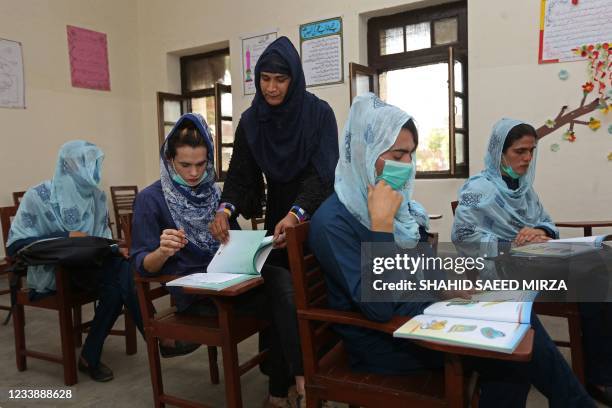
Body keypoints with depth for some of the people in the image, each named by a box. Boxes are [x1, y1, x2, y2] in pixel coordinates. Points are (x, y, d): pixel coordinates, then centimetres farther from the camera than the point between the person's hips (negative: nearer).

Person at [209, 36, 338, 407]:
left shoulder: (319, 113, -12)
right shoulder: (251, 120, -1)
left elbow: (322, 171, -21)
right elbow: (241, 173, -6)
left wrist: (296, 214, -37)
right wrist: (226, 209, -26)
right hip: (277, 219, 2)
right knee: (285, 297, -9)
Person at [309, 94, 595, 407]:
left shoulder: (398, 201, 5)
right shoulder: (333, 221, -20)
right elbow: (378, 307, -28)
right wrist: (382, 222, -29)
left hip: (416, 310, 8)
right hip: (381, 339, -7)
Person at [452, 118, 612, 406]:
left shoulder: (523, 185, 17)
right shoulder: (479, 188, -6)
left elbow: (547, 222, 17)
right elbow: (462, 235, -16)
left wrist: (541, 232, -8)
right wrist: (511, 246, -20)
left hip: (532, 260, 7)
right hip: (502, 268, -7)